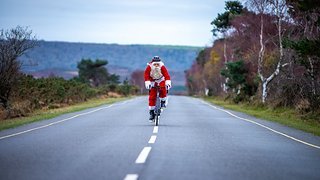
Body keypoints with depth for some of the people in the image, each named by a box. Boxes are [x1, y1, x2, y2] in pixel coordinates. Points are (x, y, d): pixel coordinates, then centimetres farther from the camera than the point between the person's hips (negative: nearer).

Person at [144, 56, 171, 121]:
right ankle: (151, 113, 1)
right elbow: (146, 76, -25)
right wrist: (147, 83, -38)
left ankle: (163, 101, -5)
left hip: (161, 80, -1)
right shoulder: (149, 67, -24)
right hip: (152, 81, 1)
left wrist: (168, 83, -44)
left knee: (163, 89, -33)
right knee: (152, 97, -6)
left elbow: (167, 75, -31)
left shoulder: (162, 67, -26)